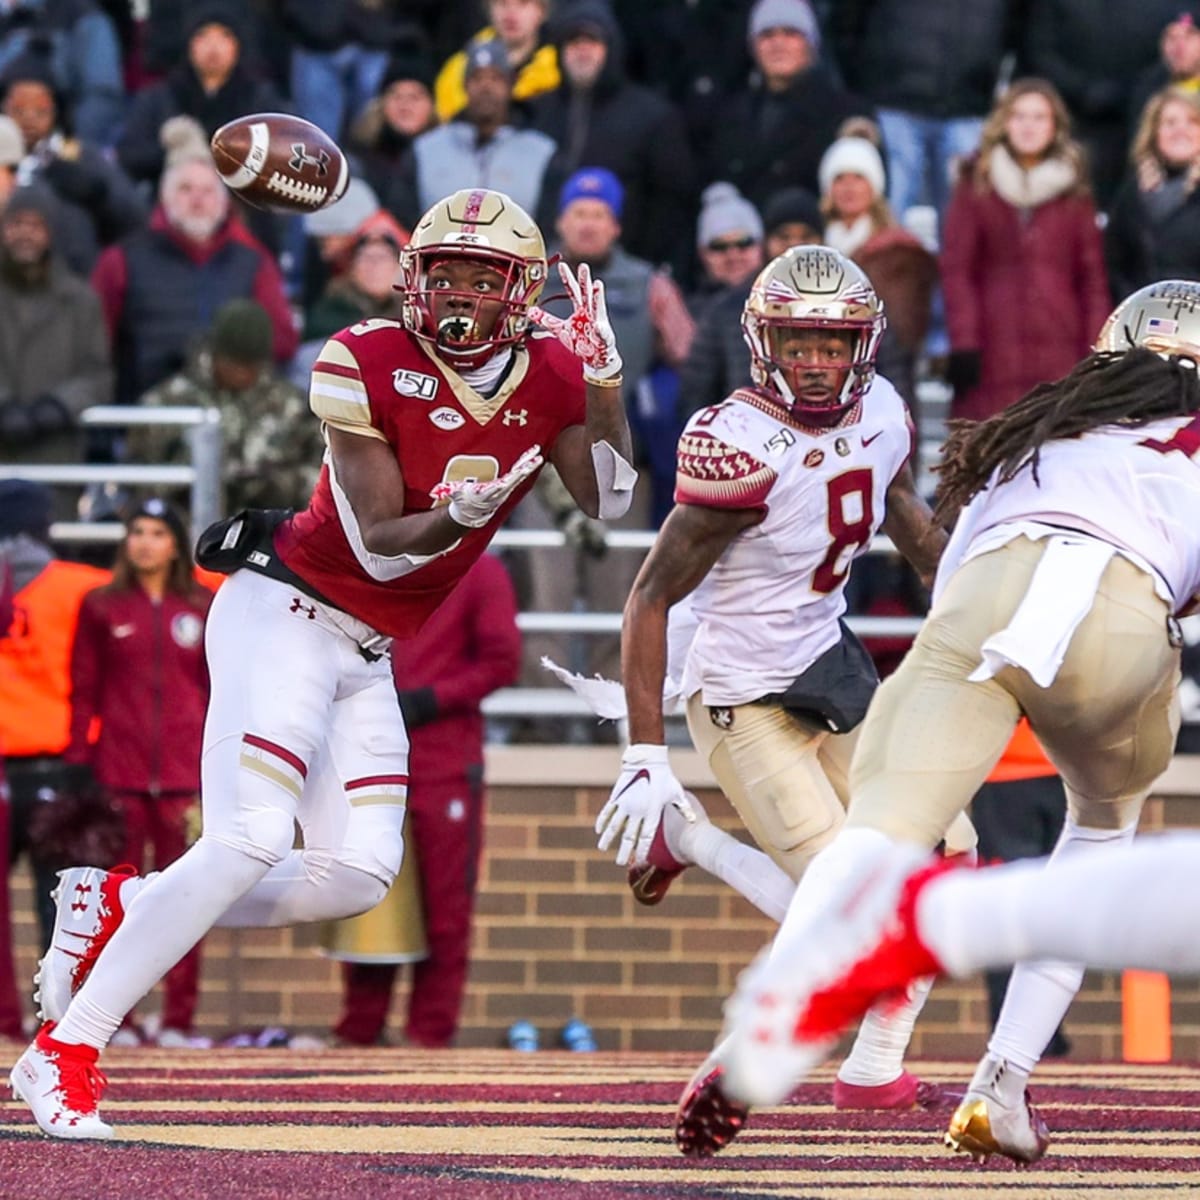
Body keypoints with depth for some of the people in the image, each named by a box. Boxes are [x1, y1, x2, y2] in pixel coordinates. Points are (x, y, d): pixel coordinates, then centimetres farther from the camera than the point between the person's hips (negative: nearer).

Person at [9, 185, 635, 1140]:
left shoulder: (548, 376, 0)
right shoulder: (367, 366, -17)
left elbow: (611, 503, -3)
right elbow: (379, 546, -17)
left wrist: (606, 382, -14)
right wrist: (457, 516, -37)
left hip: (367, 654, 7)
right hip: (288, 611, -7)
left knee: (359, 875, -2)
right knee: (251, 841, -20)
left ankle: (118, 908, 13)